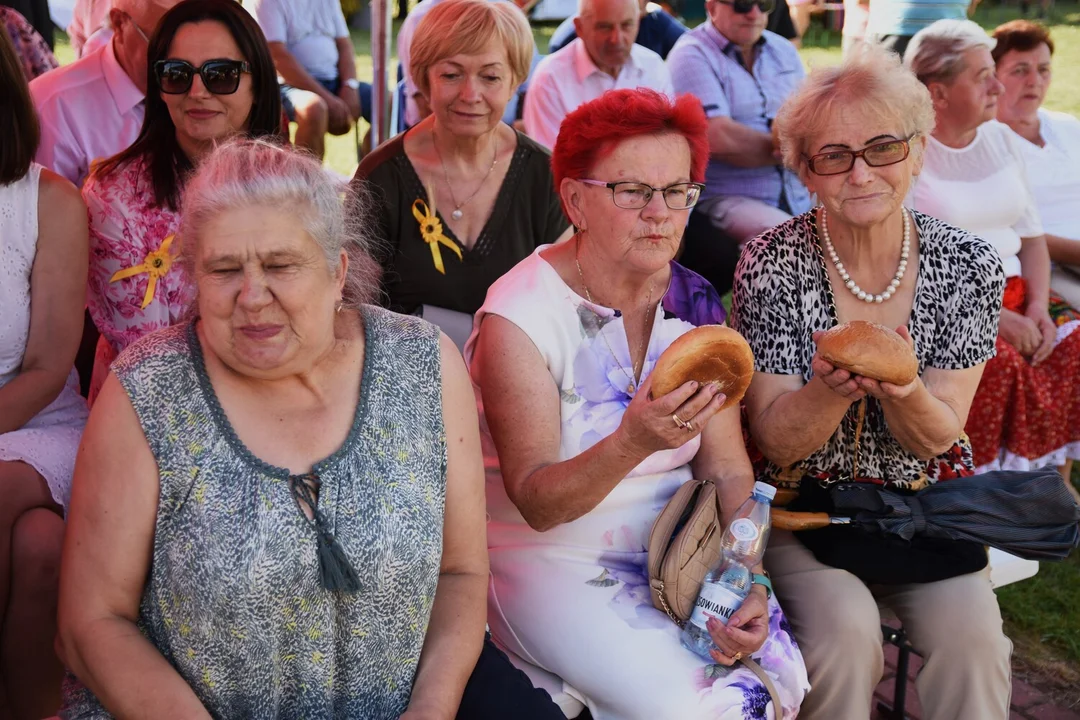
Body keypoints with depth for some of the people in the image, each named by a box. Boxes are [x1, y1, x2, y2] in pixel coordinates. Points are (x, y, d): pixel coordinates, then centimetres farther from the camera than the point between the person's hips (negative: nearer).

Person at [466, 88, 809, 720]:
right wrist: (634, 443, -38)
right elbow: (536, 502, -20)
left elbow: (729, 472, 1)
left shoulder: (697, 303, 1)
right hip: (552, 556, -4)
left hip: (677, 549, 4)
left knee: (776, 669, -18)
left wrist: (747, 579, -16)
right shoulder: (520, 315, -15)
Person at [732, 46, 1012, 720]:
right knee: (847, 629, -26)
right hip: (802, 504, -2)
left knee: (972, 637, -22)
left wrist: (900, 390, -31)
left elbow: (938, 437, -7)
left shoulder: (969, 265, -7)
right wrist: (832, 391, -33)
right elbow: (775, 442, -11)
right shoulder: (773, 265, -13)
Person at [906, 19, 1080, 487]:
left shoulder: (1002, 140, 14)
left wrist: (1038, 304, -4)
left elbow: (1031, 236, 15)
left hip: (1012, 294, 7)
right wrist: (995, 318, -18)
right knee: (1001, 363, -31)